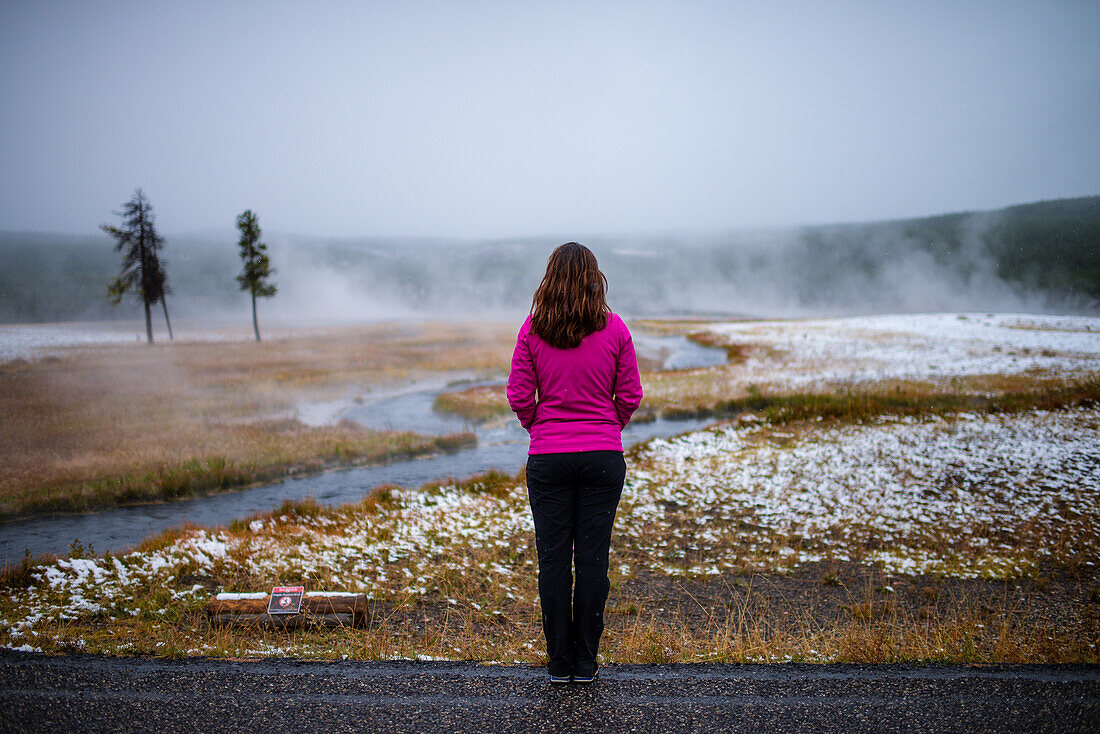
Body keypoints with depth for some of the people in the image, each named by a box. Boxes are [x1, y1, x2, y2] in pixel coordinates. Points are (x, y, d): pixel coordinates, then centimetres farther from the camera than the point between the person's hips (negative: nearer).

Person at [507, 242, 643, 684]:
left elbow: (519, 396, -2)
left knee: (553, 559, 8)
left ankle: (559, 664, 15)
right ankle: (585, 664, 15)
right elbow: (630, 395, 0)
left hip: (547, 458, 0)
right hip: (604, 457, 0)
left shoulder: (532, 330, -4)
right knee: (593, 558, 7)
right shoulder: (614, 329, -3)